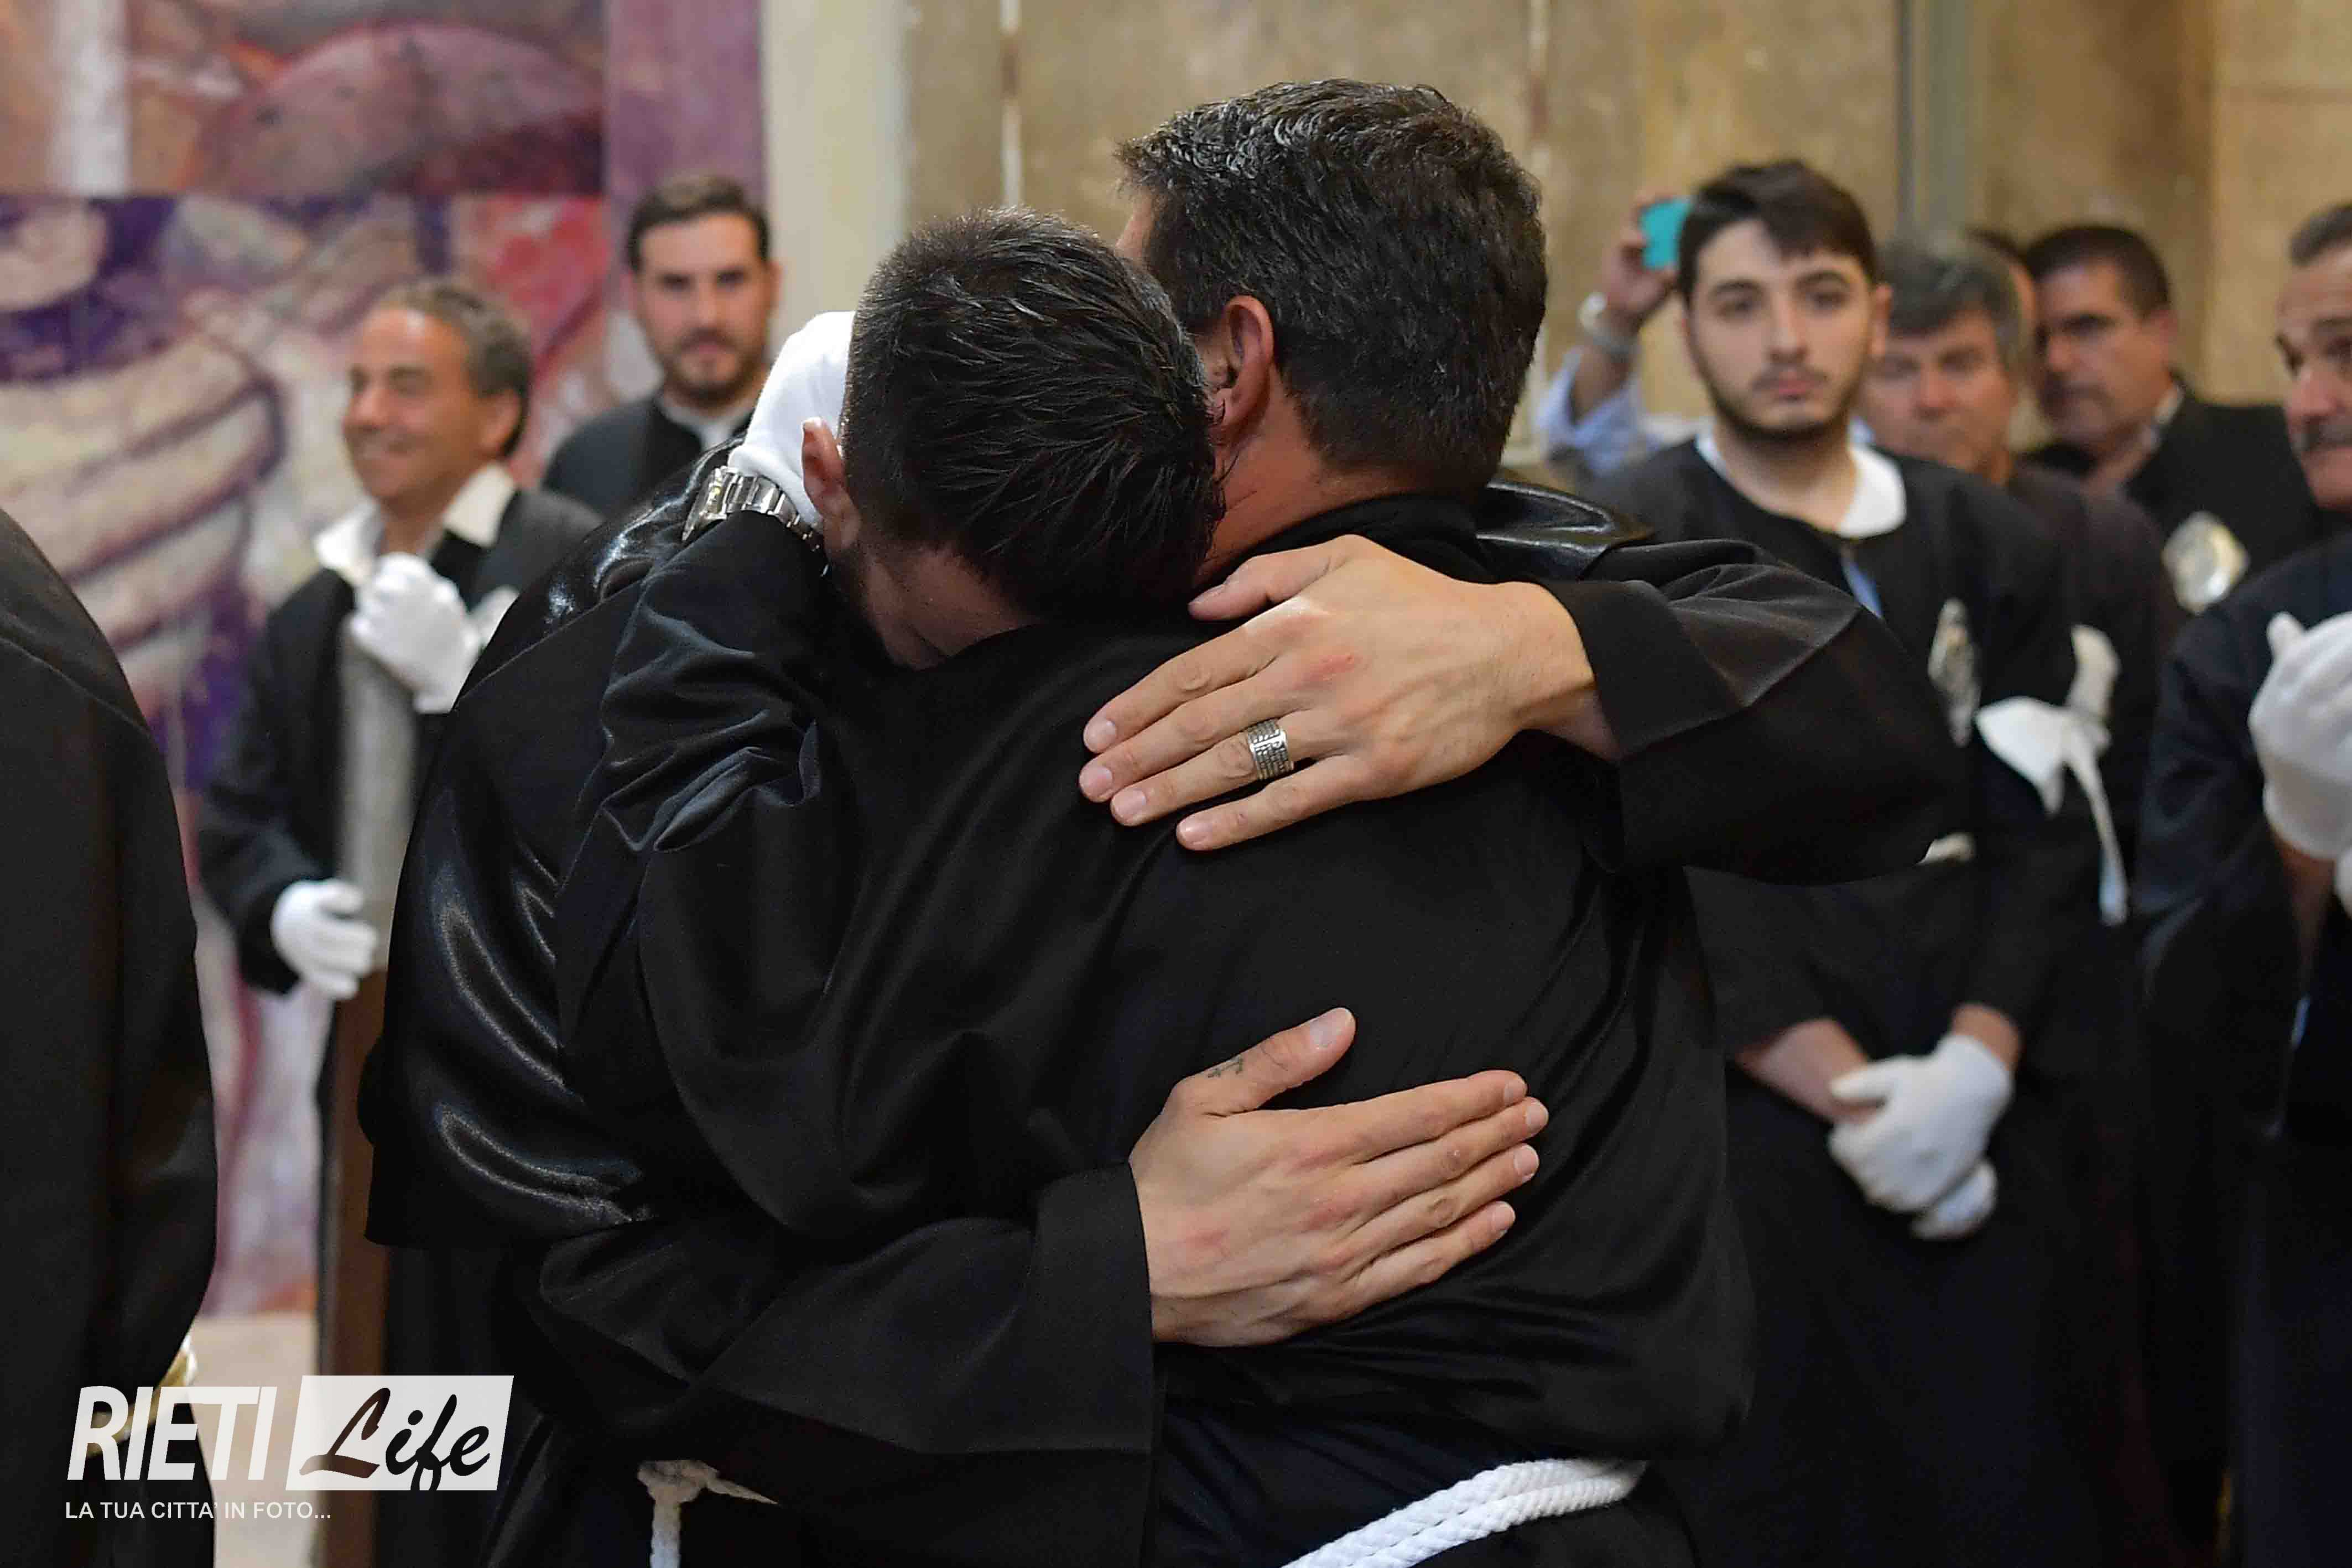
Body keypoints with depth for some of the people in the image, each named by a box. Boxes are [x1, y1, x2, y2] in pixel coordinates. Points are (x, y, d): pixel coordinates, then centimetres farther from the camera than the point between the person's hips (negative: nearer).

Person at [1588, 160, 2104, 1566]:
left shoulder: (1989, 546, 12)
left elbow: (2044, 830, 7)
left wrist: (1973, 1065, -9)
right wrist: (1850, 1091, -13)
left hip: (1977, 1127, 4)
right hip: (1742, 1123, -3)